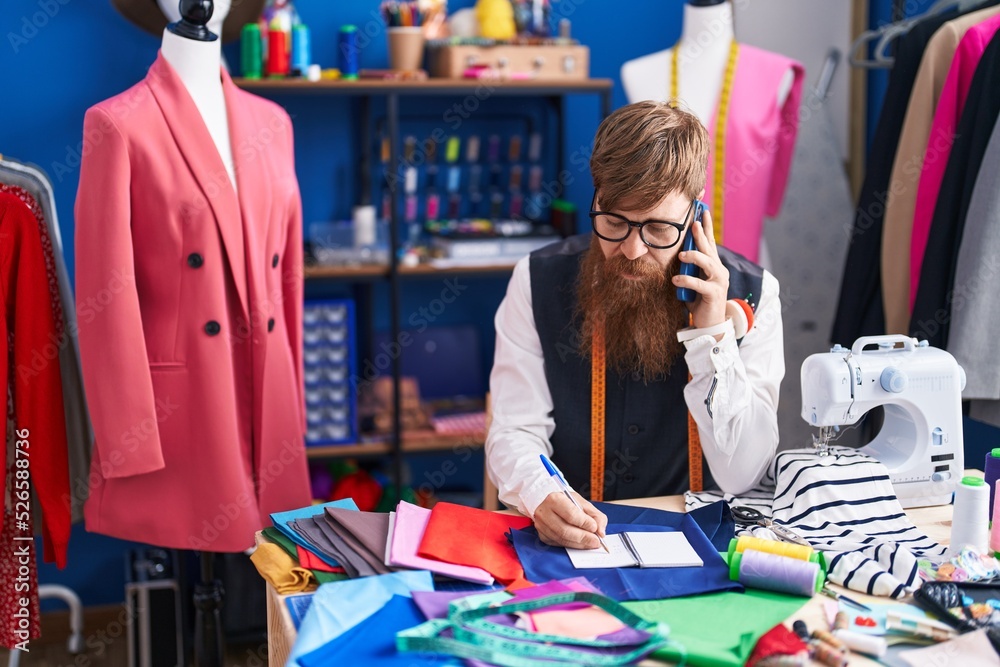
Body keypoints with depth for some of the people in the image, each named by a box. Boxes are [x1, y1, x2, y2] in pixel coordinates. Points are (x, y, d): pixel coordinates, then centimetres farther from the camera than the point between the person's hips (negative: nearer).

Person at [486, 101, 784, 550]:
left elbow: (741, 475, -9)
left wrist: (712, 336, -17)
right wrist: (541, 496, -27)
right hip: (566, 541, 2)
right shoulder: (538, 282, -3)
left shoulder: (750, 294, -5)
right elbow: (515, 432, -6)